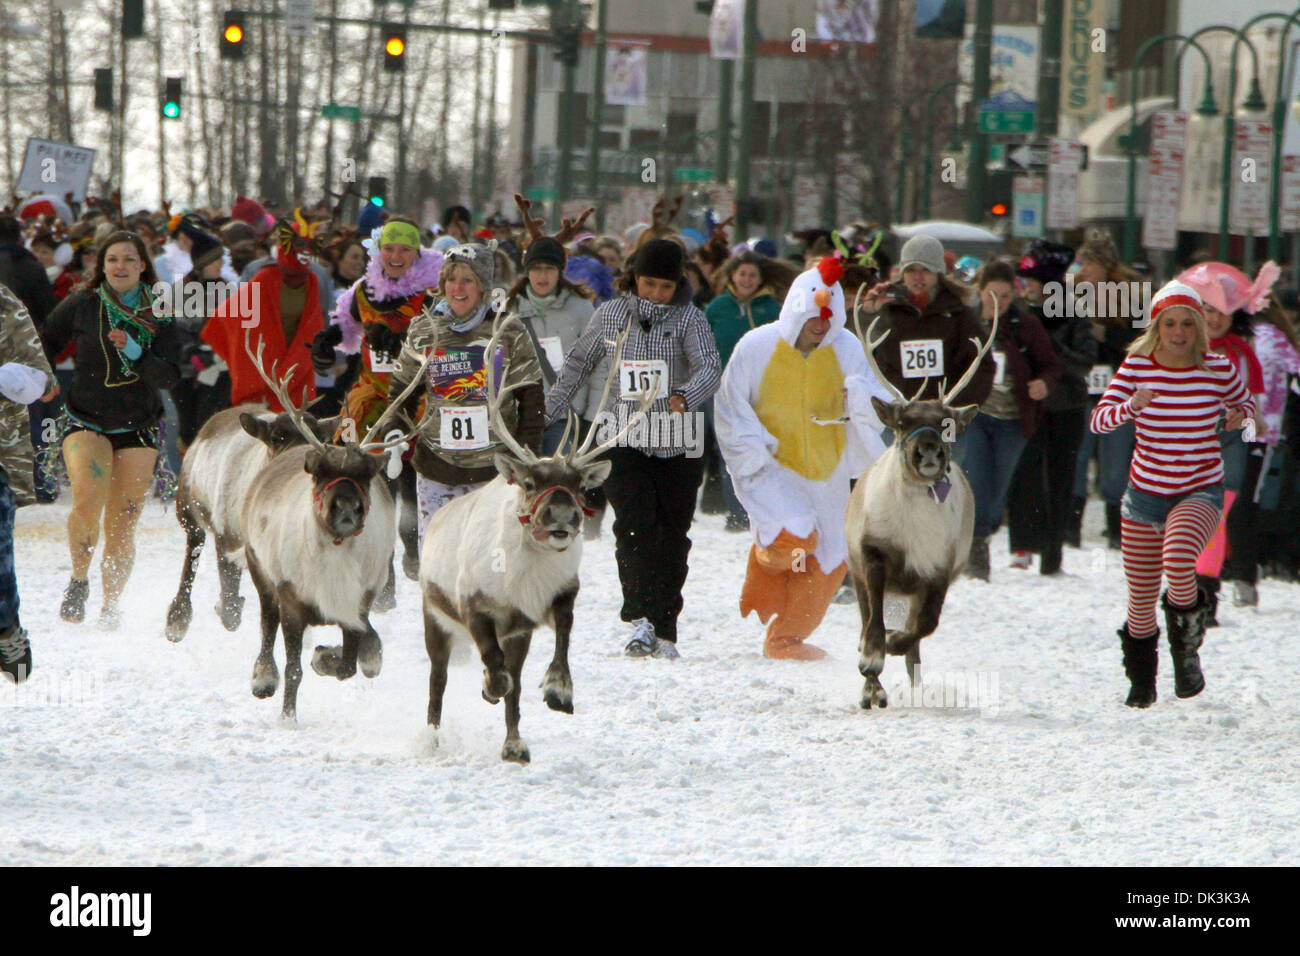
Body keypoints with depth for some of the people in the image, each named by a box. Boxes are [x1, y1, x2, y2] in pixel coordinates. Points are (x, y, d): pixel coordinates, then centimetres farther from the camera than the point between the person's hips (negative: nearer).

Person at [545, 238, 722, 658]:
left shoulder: (689, 318, -1)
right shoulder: (610, 315, 6)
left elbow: (709, 366, -16)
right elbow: (578, 365, 18)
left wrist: (685, 396, -36)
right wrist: (546, 414, 18)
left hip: (677, 445, 0)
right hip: (623, 442, 0)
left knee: (672, 537, 3)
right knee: (634, 525, -17)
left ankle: (664, 631, 12)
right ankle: (641, 620, -25)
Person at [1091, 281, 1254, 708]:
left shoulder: (1218, 370, -8)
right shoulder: (1137, 366, -6)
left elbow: (1245, 401, 12)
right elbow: (1098, 419, -12)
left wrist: (1239, 415, -11)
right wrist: (1130, 407, -32)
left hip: (1201, 491, -2)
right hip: (1145, 492, 2)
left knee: (1178, 558, -34)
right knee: (1141, 597, 9)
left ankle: (1187, 646, -6)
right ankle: (1141, 683, 36)